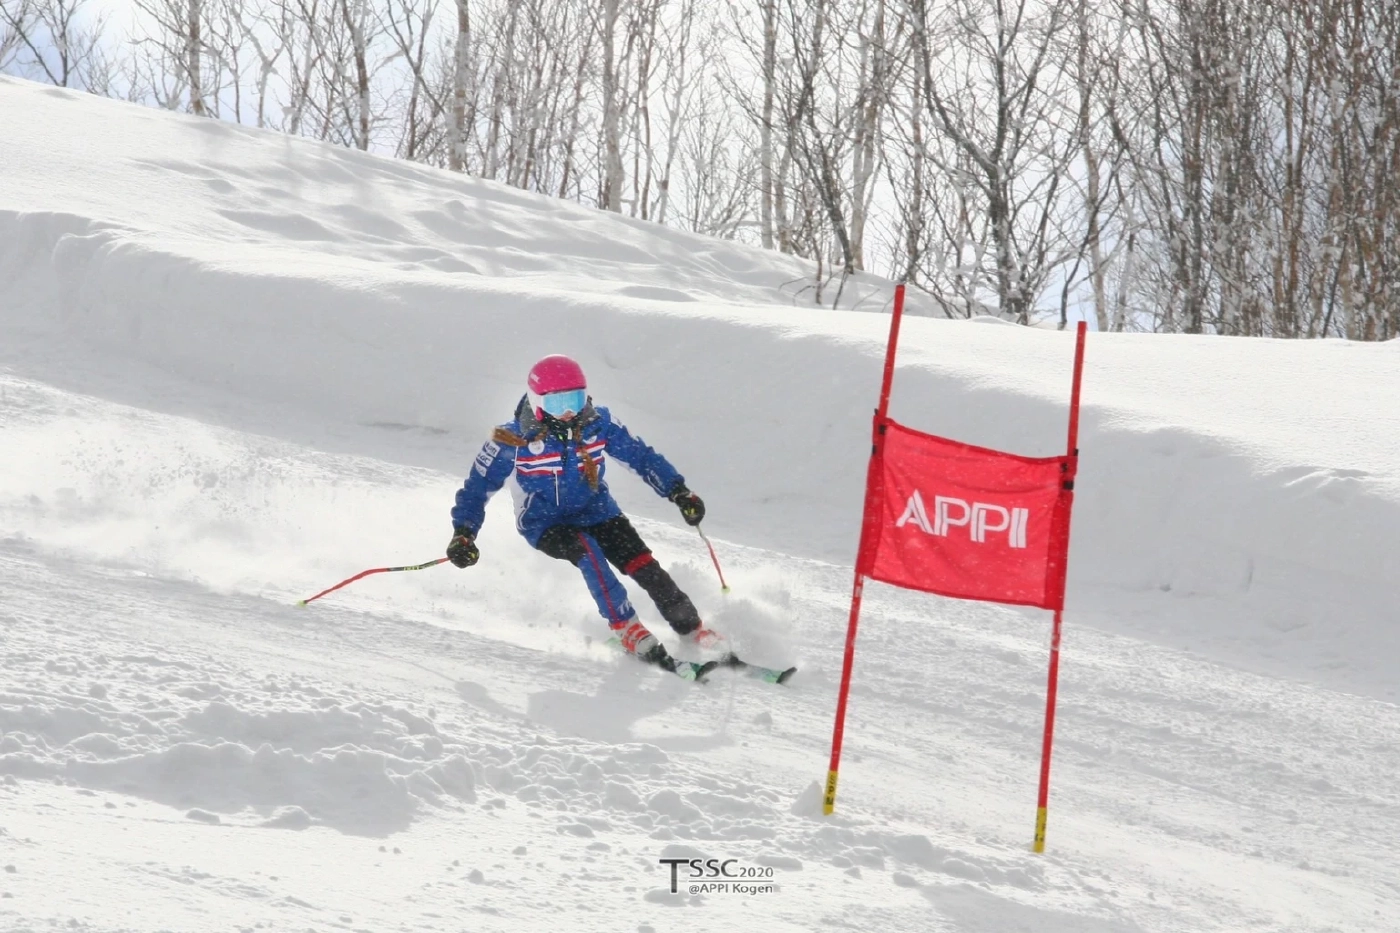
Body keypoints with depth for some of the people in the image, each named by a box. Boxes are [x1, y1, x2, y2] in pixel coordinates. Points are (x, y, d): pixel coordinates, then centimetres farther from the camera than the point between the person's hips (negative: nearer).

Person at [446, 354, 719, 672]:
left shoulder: (598, 424, -12)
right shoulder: (513, 441, -18)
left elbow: (642, 456, -4)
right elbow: (477, 487, -9)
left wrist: (679, 492, -14)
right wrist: (463, 534, -21)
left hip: (595, 511, 3)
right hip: (545, 524, -3)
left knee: (644, 566, -16)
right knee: (586, 550, -33)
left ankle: (692, 629, -3)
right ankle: (627, 629, -27)